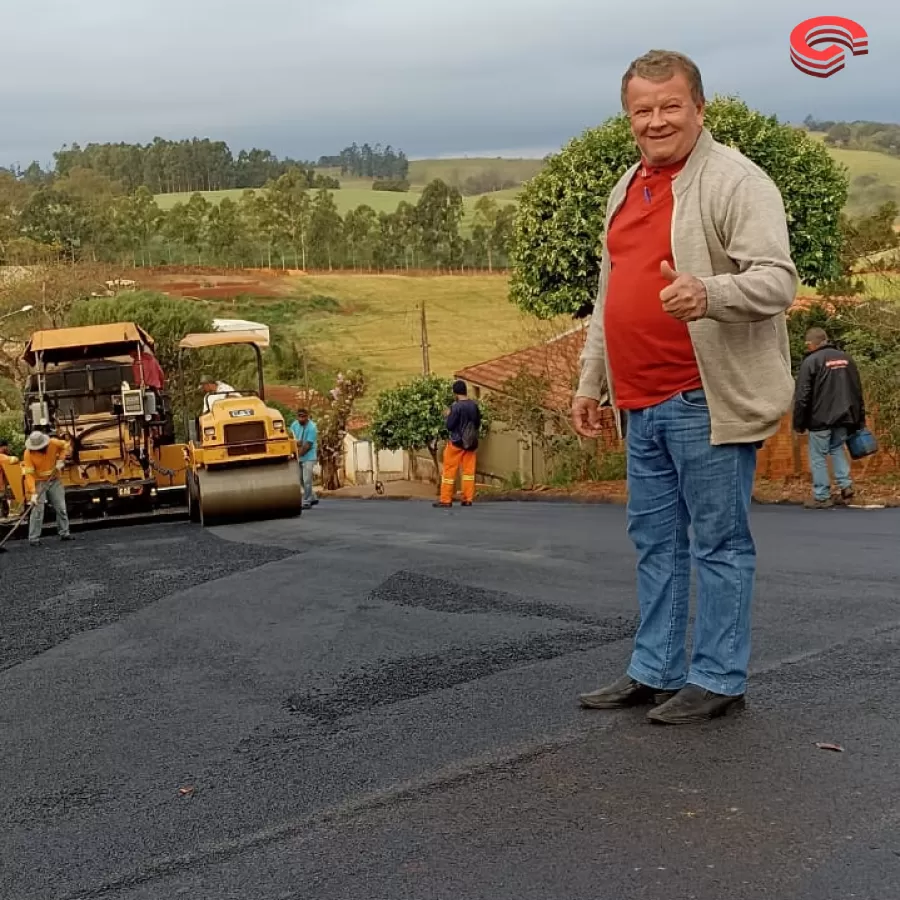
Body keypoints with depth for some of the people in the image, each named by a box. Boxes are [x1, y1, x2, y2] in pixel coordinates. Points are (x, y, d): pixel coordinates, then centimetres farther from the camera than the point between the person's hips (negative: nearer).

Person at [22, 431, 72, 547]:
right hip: (38, 483, -4)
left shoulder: (53, 443, -16)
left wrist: (61, 460, -10)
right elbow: (29, 474, -25)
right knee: (37, 510, -10)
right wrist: (33, 493, -31)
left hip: (54, 481, 4)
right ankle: (34, 539, -6)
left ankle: (64, 533, 21)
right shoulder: (28, 453, -23)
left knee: (61, 508, 8)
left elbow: (65, 446, 6)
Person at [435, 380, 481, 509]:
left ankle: (445, 500, 2)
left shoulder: (456, 406, -17)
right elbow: (478, 424, 11)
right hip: (471, 442, 5)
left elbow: (449, 426, -13)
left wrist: (447, 416, 4)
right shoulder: (474, 405, 1)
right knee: (469, 470, 9)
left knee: (449, 471, 1)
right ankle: (468, 499, 9)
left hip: (457, 442, -5)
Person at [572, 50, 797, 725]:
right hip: (643, 403, 8)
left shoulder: (735, 181, -8)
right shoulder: (627, 187, 17)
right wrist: (591, 380, 21)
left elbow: (778, 280, -17)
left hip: (708, 401, -8)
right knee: (655, 542, 14)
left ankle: (718, 680, 10)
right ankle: (655, 673, 24)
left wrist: (708, 294, -35)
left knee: (719, 543, 1)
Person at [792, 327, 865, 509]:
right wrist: (860, 419, 19)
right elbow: (858, 391, 14)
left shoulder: (811, 361, -8)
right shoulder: (845, 358, 12)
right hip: (843, 417, 6)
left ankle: (822, 497, 4)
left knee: (818, 456, 4)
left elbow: (802, 396, -10)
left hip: (821, 419, -6)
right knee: (837, 449, 23)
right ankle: (846, 486, 9)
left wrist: (799, 423, -3)